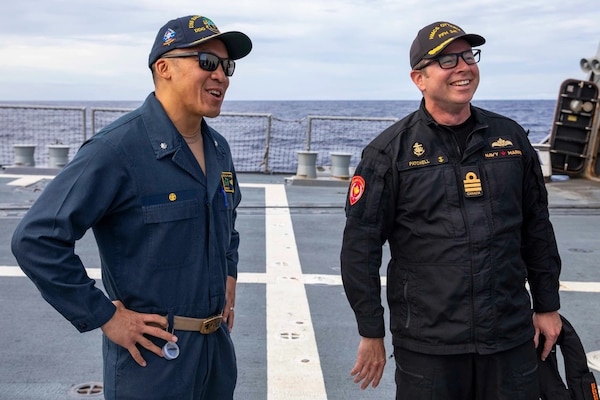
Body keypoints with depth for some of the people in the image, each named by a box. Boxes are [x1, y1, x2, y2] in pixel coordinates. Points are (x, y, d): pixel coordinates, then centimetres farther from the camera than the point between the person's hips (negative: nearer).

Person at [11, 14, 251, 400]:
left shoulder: (218, 148, 4)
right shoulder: (117, 149, -20)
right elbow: (36, 240, -22)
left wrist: (229, 277, 12)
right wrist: (105, 317, -18)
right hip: (153, 353, -7)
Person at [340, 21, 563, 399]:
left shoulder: (511, 137, 5)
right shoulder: (390, 151, -7)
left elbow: (537, 228, 12)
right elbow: (360, 246, -7)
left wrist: (547, 305, 14)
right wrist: (371, 333, -5)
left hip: (513, 339, 4)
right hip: (426, 345, -3)